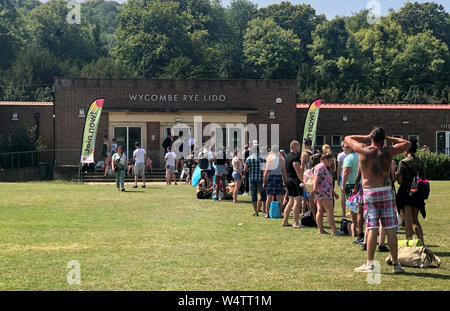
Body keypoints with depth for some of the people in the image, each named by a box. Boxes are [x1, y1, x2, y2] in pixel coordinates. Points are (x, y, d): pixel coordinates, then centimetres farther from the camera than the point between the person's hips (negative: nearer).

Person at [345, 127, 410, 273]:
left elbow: (347, 138, 16)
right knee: (390, 229, 3)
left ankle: (369, 263, -1)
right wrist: (390, 139, 16)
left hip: (369, 193, 0)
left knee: (372, 229, 0)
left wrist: (366, 137, 17)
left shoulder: (363, 150, -2)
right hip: (386, 192, 0)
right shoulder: (388, 151, 1)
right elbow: (407, 144, 16)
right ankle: (396, 263, 7)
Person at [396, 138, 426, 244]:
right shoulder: (421, 162, 5)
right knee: (415, 220, 16)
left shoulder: (403, 162, -11)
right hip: (417, 194, 5)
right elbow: (423, 179, 8)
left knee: (408, 221, 1)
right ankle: (422, 242, 5)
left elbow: (400, 181, -12)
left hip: (406, 192, -5)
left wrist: (396, 174, 6)